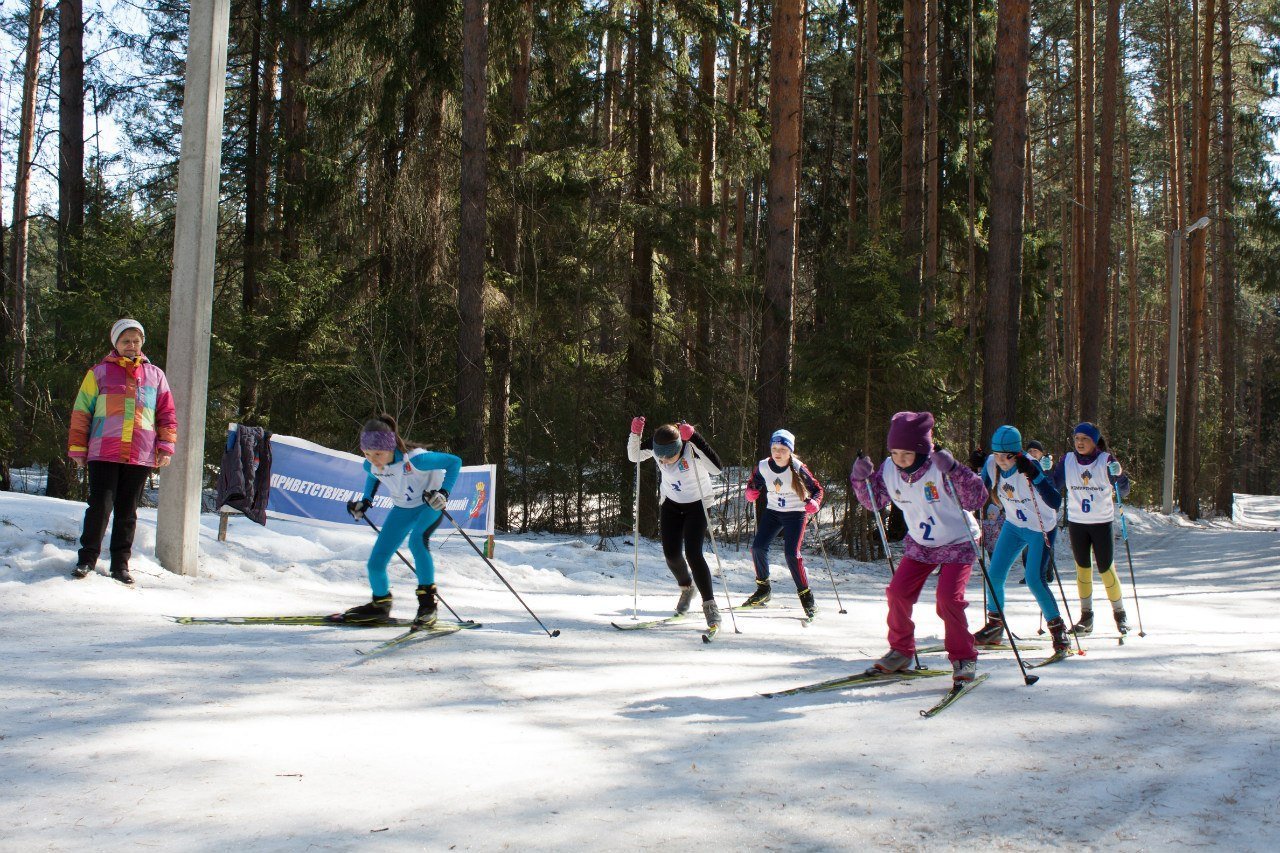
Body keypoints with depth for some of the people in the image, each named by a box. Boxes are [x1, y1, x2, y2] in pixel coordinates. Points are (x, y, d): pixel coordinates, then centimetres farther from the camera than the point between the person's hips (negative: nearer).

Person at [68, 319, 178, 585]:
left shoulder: (155, 375, 14)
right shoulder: (99, 372, 8)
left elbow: (167, 413, 16)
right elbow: (81, 411, 9)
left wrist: (166, 446, 5)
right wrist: (77, 448, 4)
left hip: (141, 457, 2)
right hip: (103, 453, -2)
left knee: (127, 512, 6)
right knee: (100, 506, -6)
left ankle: (120, 563, 13)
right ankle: (87, 558, 7)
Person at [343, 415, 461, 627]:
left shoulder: (414, 459, -36)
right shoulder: (371, 466, -17)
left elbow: (454, 461, -27)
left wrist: (443, 493, -35)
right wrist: (365, 501, 0)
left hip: (430, 503, -6)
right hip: (402, 508, 6)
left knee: (417, 540, -36)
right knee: (375, 564, 0)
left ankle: (428, 603, -25)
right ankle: (380, 605, 29)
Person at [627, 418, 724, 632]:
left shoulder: (691, 447, -30)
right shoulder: (655, 446, -18)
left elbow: (716, 468, -43)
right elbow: (634, 456, -3)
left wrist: (694, 439, -48)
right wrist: (635, 433, -22)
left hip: (697, 505, -5)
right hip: (671, 505, 5)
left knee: (692, 553, -17)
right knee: (671, 554, 2)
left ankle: (710, 605, -8)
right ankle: (686, 588, 34)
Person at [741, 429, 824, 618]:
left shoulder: (798, 468, -18)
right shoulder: (763, 467, -8)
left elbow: (817, 488, -10)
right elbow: (753, 483, 9)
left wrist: (814, 503, -30)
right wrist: (752, 493, -14)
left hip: (795, 513, -4)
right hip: (772, 511, 4)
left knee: (791, 553, -18)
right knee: (758, 547, -8)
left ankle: (805, 594, -3)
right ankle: (763, 589, 13)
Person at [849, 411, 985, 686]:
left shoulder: (940, 469, -26)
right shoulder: (889, 470, -11)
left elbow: (976, 500, -32)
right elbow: (874, 502, 4)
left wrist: (954, 470, -44)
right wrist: (861, 478, -14)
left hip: (957, 542, -5)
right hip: (919, 543, 5)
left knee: (948, 598, -18)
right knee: (897, 592, -6)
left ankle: (964, 658, 1)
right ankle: (901, 651, 14)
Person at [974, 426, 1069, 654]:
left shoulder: (1029, 467, -29)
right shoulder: (992, 464, -14)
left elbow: (1055, 502, -36)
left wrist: (1035, 476, -48)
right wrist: (978, 470, -18)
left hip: (1041, 528, -6)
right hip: (1014, 525, 6)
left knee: (1035, 580, -15)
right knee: (994, 575, 2)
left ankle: (1058, 629, 3)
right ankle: (995, 626, 21)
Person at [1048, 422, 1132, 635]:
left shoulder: (1106, 460, -8)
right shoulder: (1067, 460, 0)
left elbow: (1123, 491, -8)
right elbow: (1054, 487, 3)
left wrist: (1118, 475, -27)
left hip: (1102, 522, -3)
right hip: (1076, 522, 3)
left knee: (1106, 569, -1)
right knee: (1082, 568, 6)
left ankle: (1120, 614, 17)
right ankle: (1086, 616, 14)